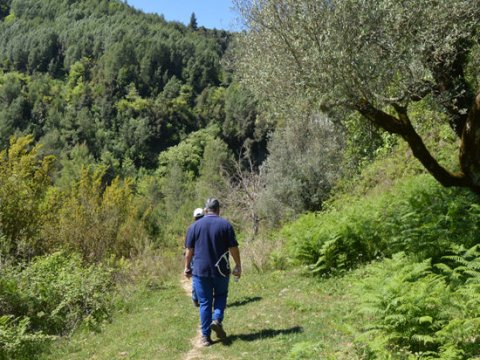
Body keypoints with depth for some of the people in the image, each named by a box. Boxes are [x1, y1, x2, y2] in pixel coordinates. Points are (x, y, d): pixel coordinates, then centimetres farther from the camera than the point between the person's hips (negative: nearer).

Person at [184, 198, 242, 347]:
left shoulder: (195, 225, 1)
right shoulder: (226, 224, -3)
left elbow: (189, 249, 3)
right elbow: (234, 248, -4)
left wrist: (187, 267, 13)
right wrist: (238, 265, 5)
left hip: (200, 270, 1)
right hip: (221, 270, -1)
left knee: (205, 303, 8)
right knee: (221, 295, 21)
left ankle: (205, 336, 9)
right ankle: (217, 319, -2)